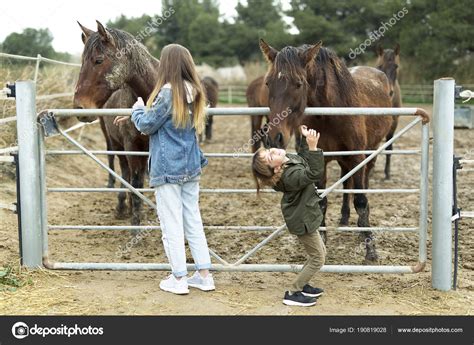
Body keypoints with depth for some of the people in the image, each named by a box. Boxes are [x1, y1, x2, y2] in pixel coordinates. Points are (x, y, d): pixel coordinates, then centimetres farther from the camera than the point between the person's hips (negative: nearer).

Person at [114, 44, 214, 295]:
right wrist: (133, 118, 26)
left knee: (171, 223, 2)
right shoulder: (193, 92, 6)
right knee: (193, 220, 13)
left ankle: (179, 279, 8)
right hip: (191, 167, 7)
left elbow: (147, 125, -8)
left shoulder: (168, 92, -17)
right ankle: (204, 275, 16)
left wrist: (138, 108, 12)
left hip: (167, 168, -7)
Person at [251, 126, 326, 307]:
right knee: (317, 258, 2)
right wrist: (313, 147, -49)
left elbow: (303, 160, 16)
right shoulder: (290, 176, -34)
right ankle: (292, 293, 10)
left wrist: (306, 140, 8)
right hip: (302, 220, -9)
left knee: (320, 252, 21)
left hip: (304, 215, 9)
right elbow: (315, 173, -41)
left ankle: (302, 285, 36)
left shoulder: (290, 160, -5)